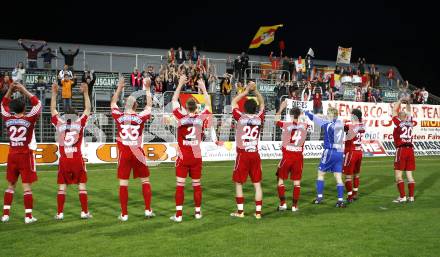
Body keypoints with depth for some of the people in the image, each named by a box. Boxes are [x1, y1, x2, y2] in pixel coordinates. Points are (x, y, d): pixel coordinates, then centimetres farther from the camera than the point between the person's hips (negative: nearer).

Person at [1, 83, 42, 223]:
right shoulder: (29, 119, -10)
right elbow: (37, 103, -2)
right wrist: (24, 91, -1)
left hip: (12, 155, 4)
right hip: (26, 155, -4)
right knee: (27, 187, -1)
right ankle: (28, 216, -1)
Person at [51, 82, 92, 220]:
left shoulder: (59, 123, 2)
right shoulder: (79, 123, -1)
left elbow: (53, 109, 14)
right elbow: (88, 109, 8)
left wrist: (54, 93, 17)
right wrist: (85, 92, 11)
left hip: (64, 160, 1)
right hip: (77, 159, -1)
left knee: (62, 186, 6)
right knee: (82, 185, 6)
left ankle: (60, 213, 6)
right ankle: (84, 212, 6)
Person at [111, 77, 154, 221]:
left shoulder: (119, 116, -2)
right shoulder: (141, 117, -4)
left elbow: (113, 103, 17)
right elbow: (149, 105, 14)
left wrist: (119, 88, 26)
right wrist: (147, 89, 23)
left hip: (123, 154, 1)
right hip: (138, 153, -1)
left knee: (123, 183, 4)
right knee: (145, 181, 12)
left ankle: (124, 214, 5)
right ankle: (148, 210, 10)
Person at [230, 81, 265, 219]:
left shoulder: (241, 117, -5)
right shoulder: (259, 118, 1)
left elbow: (234, 102, 10)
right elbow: (262, 103, 19)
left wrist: (246, 91, 12)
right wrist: (255, 90, 13)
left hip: (243, 154, -2)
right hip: (255, 154, 3)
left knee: (238, 183, 8)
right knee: (257, 184, 7)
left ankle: (240, 211, 9)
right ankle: (258, 211, 8)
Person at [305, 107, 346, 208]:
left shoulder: (328, 124, -11)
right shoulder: (340, 123, 5)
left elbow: (314, 118, -2)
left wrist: (306, 112, 12)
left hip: (330, 152, -5)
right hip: (340, 153, 5)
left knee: (321, 173, 12)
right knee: (338, 177, 4)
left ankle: (319, 197, 13)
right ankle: (340, 200, -1)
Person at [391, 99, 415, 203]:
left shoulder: (399, 123, -3)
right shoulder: (410, 123, 9)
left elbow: (394, 110, 5)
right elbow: (409, 112, 27)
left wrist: (400, 101, 13)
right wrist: (408, 103, 23)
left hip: (401, 150, -5)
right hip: (410, 149, 6)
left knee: (398, 174, -1)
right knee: (409, 174, 9)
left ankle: (402, 196, -7)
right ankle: (411, 197, 11)